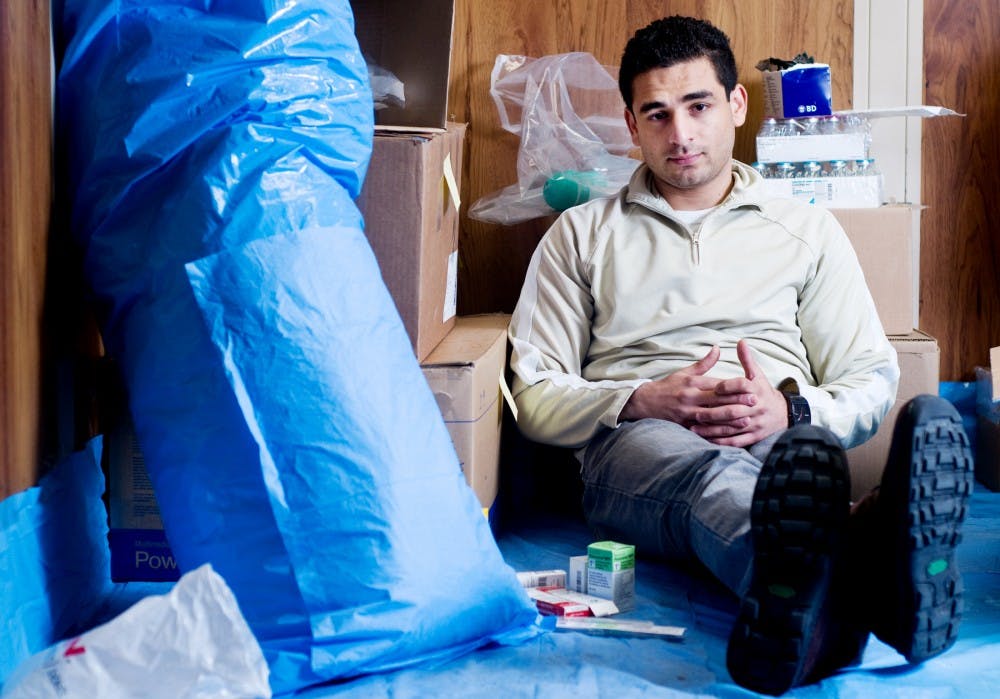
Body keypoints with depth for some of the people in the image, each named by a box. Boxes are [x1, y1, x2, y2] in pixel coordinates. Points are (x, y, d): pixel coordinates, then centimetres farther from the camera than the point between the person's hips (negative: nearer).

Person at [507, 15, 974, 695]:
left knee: (811, 462, -38)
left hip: (782, 435, 2)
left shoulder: (808, 230, 23)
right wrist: (645, 402, -7)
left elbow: (872, 384, 17)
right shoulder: (583, 234, 21)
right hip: (637, 440, -1)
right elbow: (534, 395, 13)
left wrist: (789, 409, -7)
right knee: (715, 476, -41)